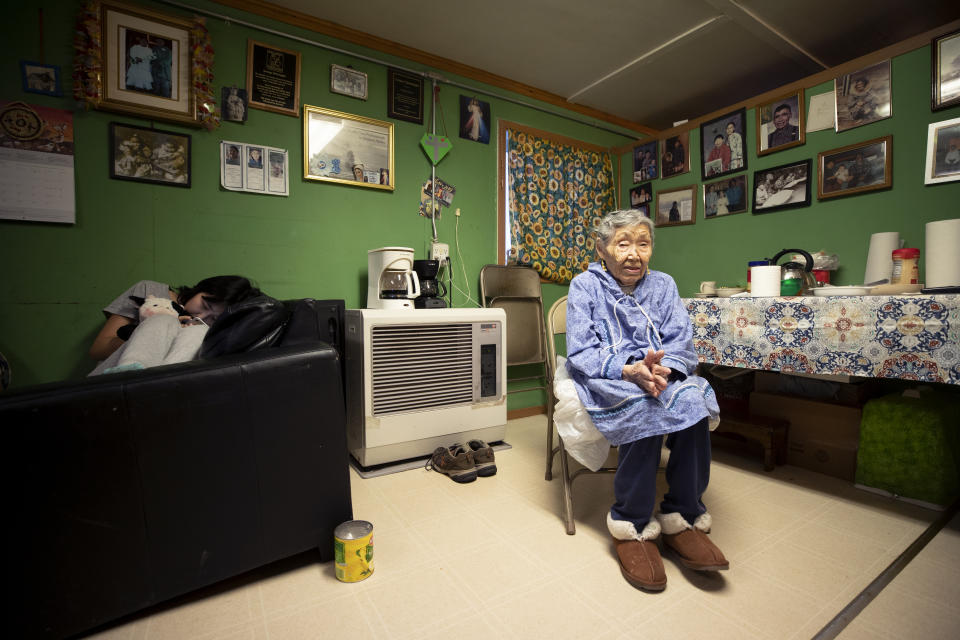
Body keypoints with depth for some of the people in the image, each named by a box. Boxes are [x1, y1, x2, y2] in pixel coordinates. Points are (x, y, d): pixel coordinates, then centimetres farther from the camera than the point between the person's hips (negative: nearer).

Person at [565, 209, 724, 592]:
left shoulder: (663, 285, 12)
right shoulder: (585, 286, 0)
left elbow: (681, 344, 3)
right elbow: (580, 353, -8)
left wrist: (663, 369, -21)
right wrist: (627, 369, -25)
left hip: (658, 374, 4)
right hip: (605, 379, -3)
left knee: (693, 398, -28)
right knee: (643, 406, -34)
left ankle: (683, 518, -12)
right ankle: (631, 525, -16)